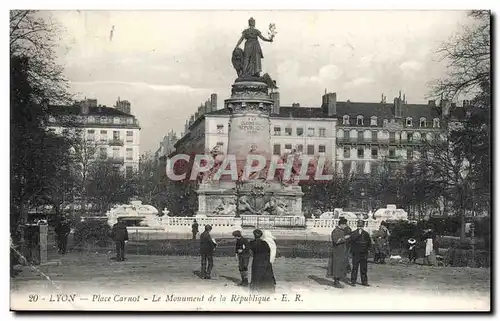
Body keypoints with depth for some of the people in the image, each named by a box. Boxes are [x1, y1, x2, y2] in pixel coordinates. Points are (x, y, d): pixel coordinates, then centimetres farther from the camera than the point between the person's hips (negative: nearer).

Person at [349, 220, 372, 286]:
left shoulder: (366, 234, 12)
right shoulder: (354, 233, 0)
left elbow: (369, 243, 23)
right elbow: (351, 239, -21)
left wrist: (367, 248, 10)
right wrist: (358, 234, -24)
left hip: (364, 253, 4)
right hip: (356, 253, -4)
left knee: (364, 268, 7)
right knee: (355, 268, -4)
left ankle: (364, 281, 15)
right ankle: (353, 281, 2)